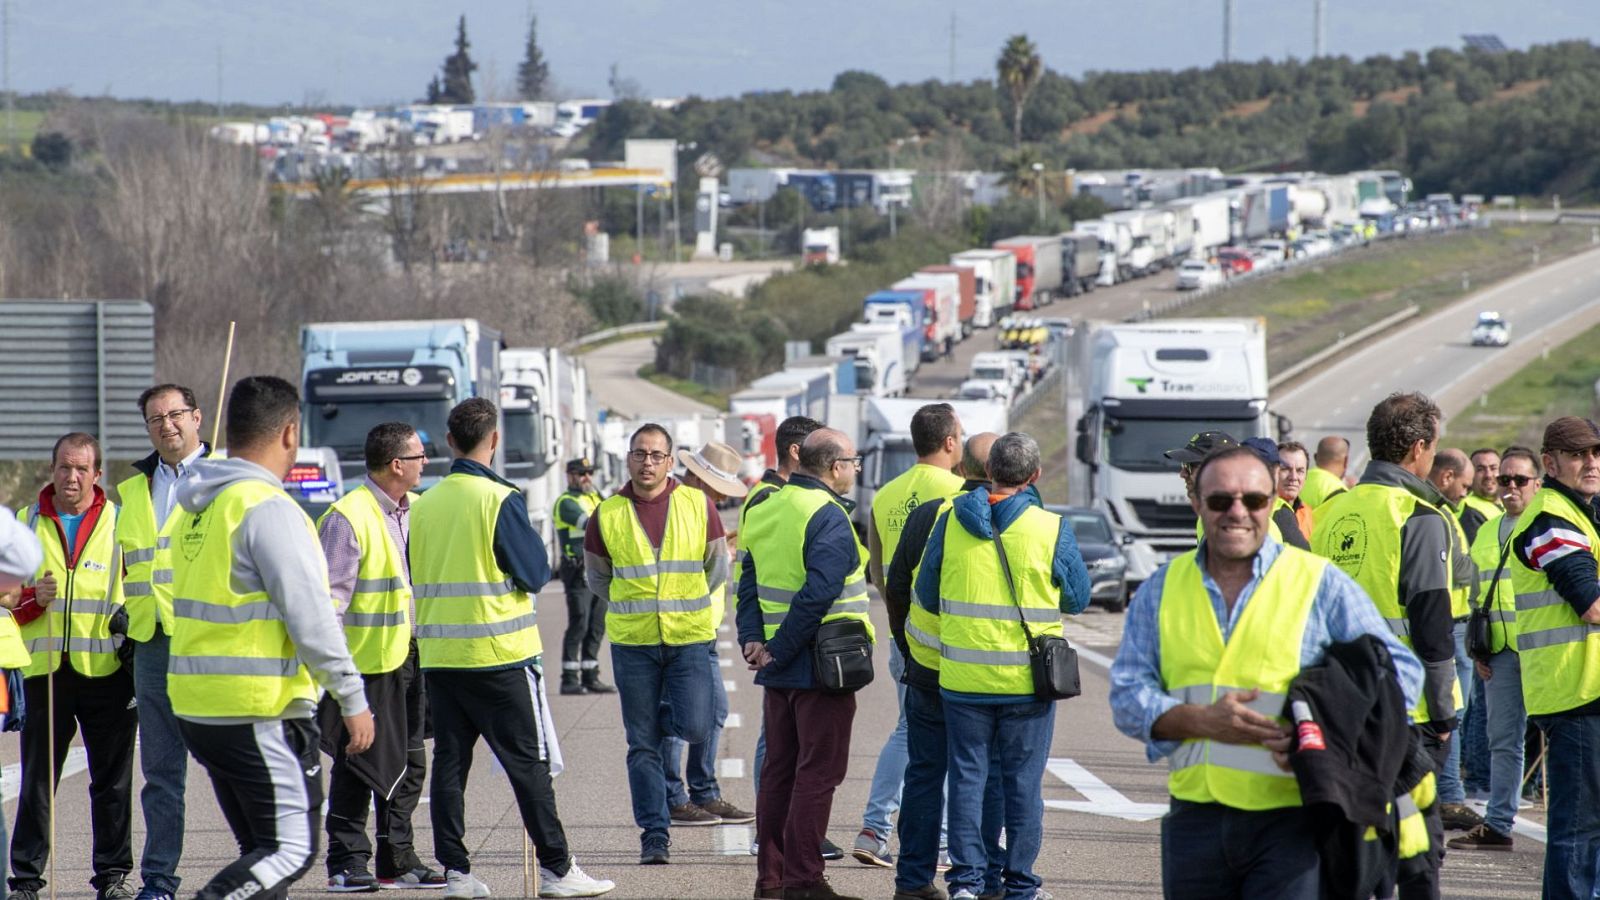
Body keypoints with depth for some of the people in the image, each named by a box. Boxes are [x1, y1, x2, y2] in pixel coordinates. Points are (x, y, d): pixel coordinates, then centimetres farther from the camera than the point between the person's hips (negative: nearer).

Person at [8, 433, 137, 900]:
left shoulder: (120, 523, 5)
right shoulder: (27, 522, 9)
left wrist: (132, 618, -8)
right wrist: (34, 598, -10)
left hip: (106, 669, -1)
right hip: (44, 669, 1)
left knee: (112, 780, 4)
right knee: (37, 780, 3)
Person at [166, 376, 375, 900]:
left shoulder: (195, 507, 12)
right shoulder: (268, 508, -15)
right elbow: (310, 616, -18)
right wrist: (353, 699, -12)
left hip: (194, 709, 9)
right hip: (262, 713, -9)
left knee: (264, 850, 16)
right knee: (292, 848, -5)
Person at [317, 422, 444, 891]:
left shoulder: (415, 511, 10)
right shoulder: (348, 518, -15)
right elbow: (330, 597, -16)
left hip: (407, 657, 8)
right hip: (365, 663, -8)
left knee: (409, 763, 11)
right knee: (358, 765, -1)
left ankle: (398, 858, 20)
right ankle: (347, 862, 7)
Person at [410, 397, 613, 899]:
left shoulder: (424, 505, 4)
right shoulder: (500, 500, -11)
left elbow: (415, 577, 13)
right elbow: (534, 573, -8)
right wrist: (530, 537, 10)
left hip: (438, 657, 5)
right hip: (499, 654, -5)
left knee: (449, 762, 7)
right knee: (528, 764, 0)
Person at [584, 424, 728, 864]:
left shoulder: (697, 505, 1)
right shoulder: (608, 514, 2)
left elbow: (718, 565, 11)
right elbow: (597, 577, 14)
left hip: (690, 636, 0)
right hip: (633, 642, 0)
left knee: (695, 728, -10)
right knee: (643, 746, 1)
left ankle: (658, 716, 25)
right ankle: (654, 835, 7)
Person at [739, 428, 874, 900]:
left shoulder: (765, 510, 11)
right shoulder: (827, 517, -16)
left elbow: (749, 583, 10)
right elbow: (817, 595, -24)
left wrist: (752, 640, 0)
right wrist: (778, 652, -18)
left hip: (780, 668, 8)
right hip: (820, 666, -8)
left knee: (779, 769, 14)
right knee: (817, 773, -3)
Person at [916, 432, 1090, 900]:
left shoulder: (950, 521, -3)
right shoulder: (1052, 529, -9)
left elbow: (926, 594, 6)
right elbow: (1077, 598, 2)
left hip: (963, 680, 1)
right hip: (1027, 681, -1)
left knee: (967, 776, 9)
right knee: (1023, 781, 8)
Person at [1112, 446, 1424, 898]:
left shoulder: (1319, 583, 4)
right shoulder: (1162, 589, 13)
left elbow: (1400, 670, 2)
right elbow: (1127, 697, 8)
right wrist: (1203, 721, -12)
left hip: (1290, 825, -4)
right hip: (1195, 821, 4)